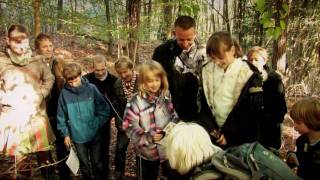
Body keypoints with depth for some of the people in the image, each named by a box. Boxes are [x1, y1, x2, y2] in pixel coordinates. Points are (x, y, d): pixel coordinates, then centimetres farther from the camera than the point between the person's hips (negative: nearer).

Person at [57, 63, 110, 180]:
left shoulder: (91, 88, -12)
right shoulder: (64, 93, -8)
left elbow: (104, 109, -6)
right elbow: (61, 116, 0)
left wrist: (97, 124, -11)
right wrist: (65, 134, 0)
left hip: (95, 134, -1)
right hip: (78, 136, 1)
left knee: (97, 162, 15)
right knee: (84, 163, 18)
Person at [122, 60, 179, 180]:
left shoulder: (167, 97, -1)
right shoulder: (136, 102, -15)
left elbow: (174, 118, 5)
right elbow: (129, 127, -16)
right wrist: (148, 137, -24)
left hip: (168, 149, 3)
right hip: (146, 152, -3)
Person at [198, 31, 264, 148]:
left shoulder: (249, 75, -10)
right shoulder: (207, 71, 0)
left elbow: (253, 113, -9)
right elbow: (203, 105, 5)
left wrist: (230, 135, -12)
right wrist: (210, 128, -8)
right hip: (213, 137, 3)